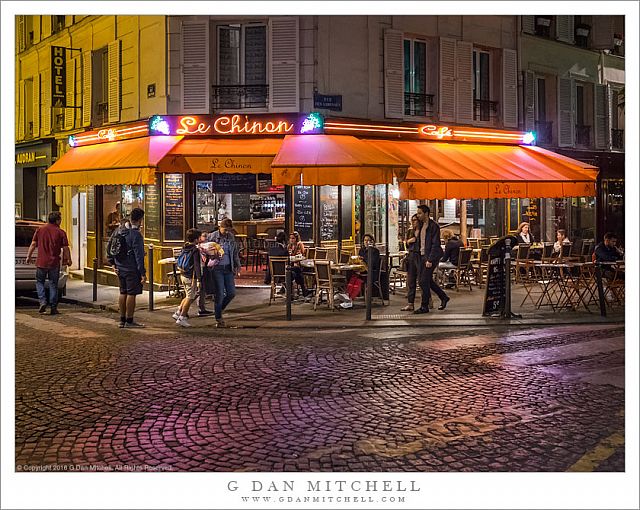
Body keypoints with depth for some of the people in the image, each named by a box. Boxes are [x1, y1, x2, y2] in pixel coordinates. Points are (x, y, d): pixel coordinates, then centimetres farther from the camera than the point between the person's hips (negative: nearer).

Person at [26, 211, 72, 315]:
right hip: (54, 263, -1)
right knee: (53, 284, 7)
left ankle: (42, 301, -2)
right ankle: (53, 307, 8)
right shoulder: (61, 232, -4)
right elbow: (65, 249, -4)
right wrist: (68, 260, 9)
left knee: (39, 282, 16)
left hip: (41, 262, 1)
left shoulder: (40, 230, 2)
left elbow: (33, 244, 1)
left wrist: (28, 256, 9)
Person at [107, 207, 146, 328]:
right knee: (131, 293, 0)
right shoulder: (136, 234, -18)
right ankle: (129, 321, 4)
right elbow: (139, 256, -18)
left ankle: (122, 320, 20)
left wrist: (113, 263, 17)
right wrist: (143, 273, -15)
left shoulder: (119, 230, 6)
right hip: (132, 269, -8)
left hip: (120, 267, 8)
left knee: (123, 292, 14)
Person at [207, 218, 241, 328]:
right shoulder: (212, 237, -6)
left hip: (228, 268, 5)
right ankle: (218, 319, 8)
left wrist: (237, 265, 13)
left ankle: (219, 310, 27)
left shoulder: (231, 237, 8)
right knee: (219, 294, -4)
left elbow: (235, 252, 18)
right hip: (217, 268, -5)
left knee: (231, 293, 3)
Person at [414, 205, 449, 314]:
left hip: (430, 256, -9)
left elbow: (435, 245, -16)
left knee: (424, 281, -9)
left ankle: (424, 306, -1)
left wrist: (430, 260, -20)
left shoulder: (433, 226, -12)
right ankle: (444, 297, 29)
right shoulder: (421, 226, 15)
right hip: (422, 256, 9)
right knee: (428, 281, 13)